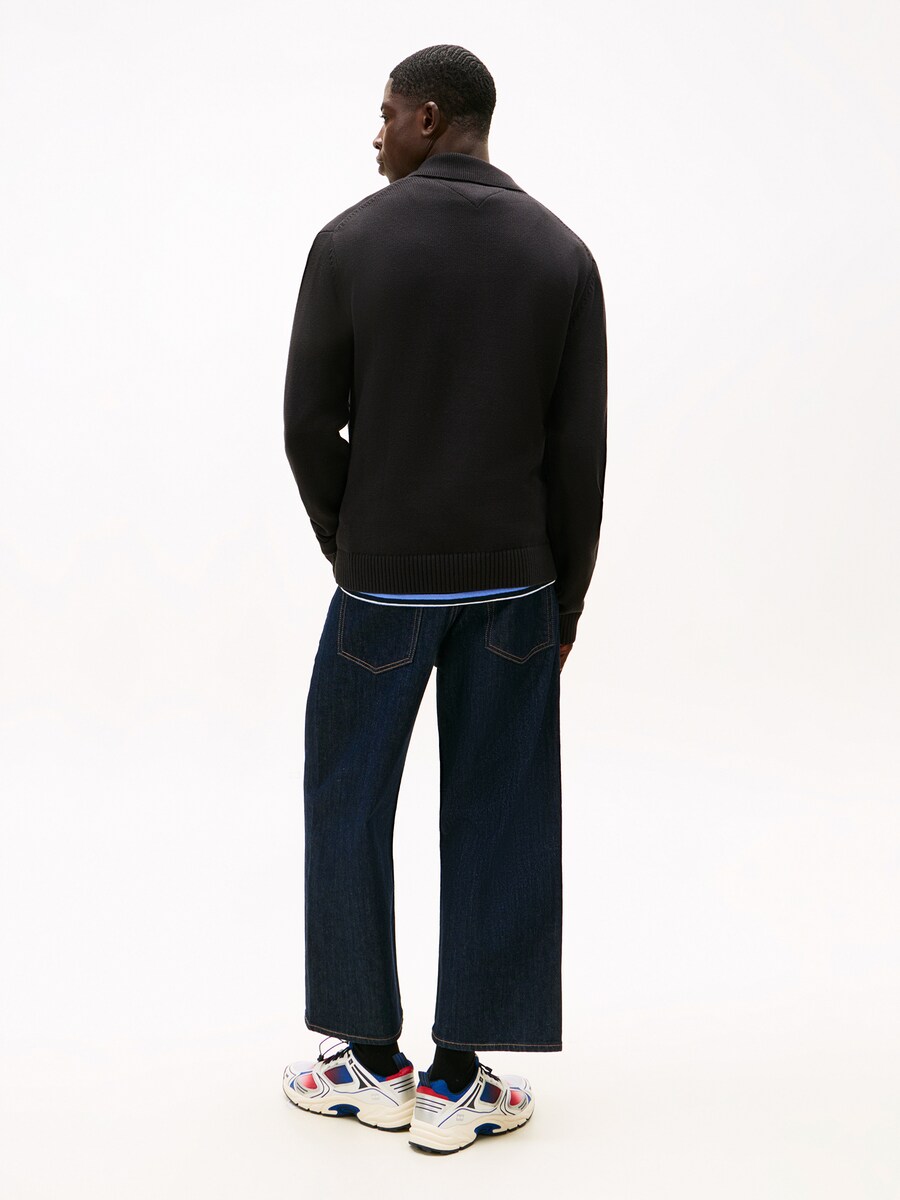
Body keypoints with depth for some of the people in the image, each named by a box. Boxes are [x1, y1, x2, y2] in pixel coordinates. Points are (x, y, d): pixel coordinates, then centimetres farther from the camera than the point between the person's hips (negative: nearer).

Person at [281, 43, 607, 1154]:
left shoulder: (351, 242, -6)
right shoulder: (561, 254, -1)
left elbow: (309, 426, -5)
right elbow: (580, 450, -3)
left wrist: (349, 552, 10)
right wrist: (565, 598, 6)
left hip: (383, 580, -1)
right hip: (513, 583, 2)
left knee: (349, 805, 14)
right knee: (497, 819, 8)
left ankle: (373, 1062, 22)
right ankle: (457, 1081, 13)